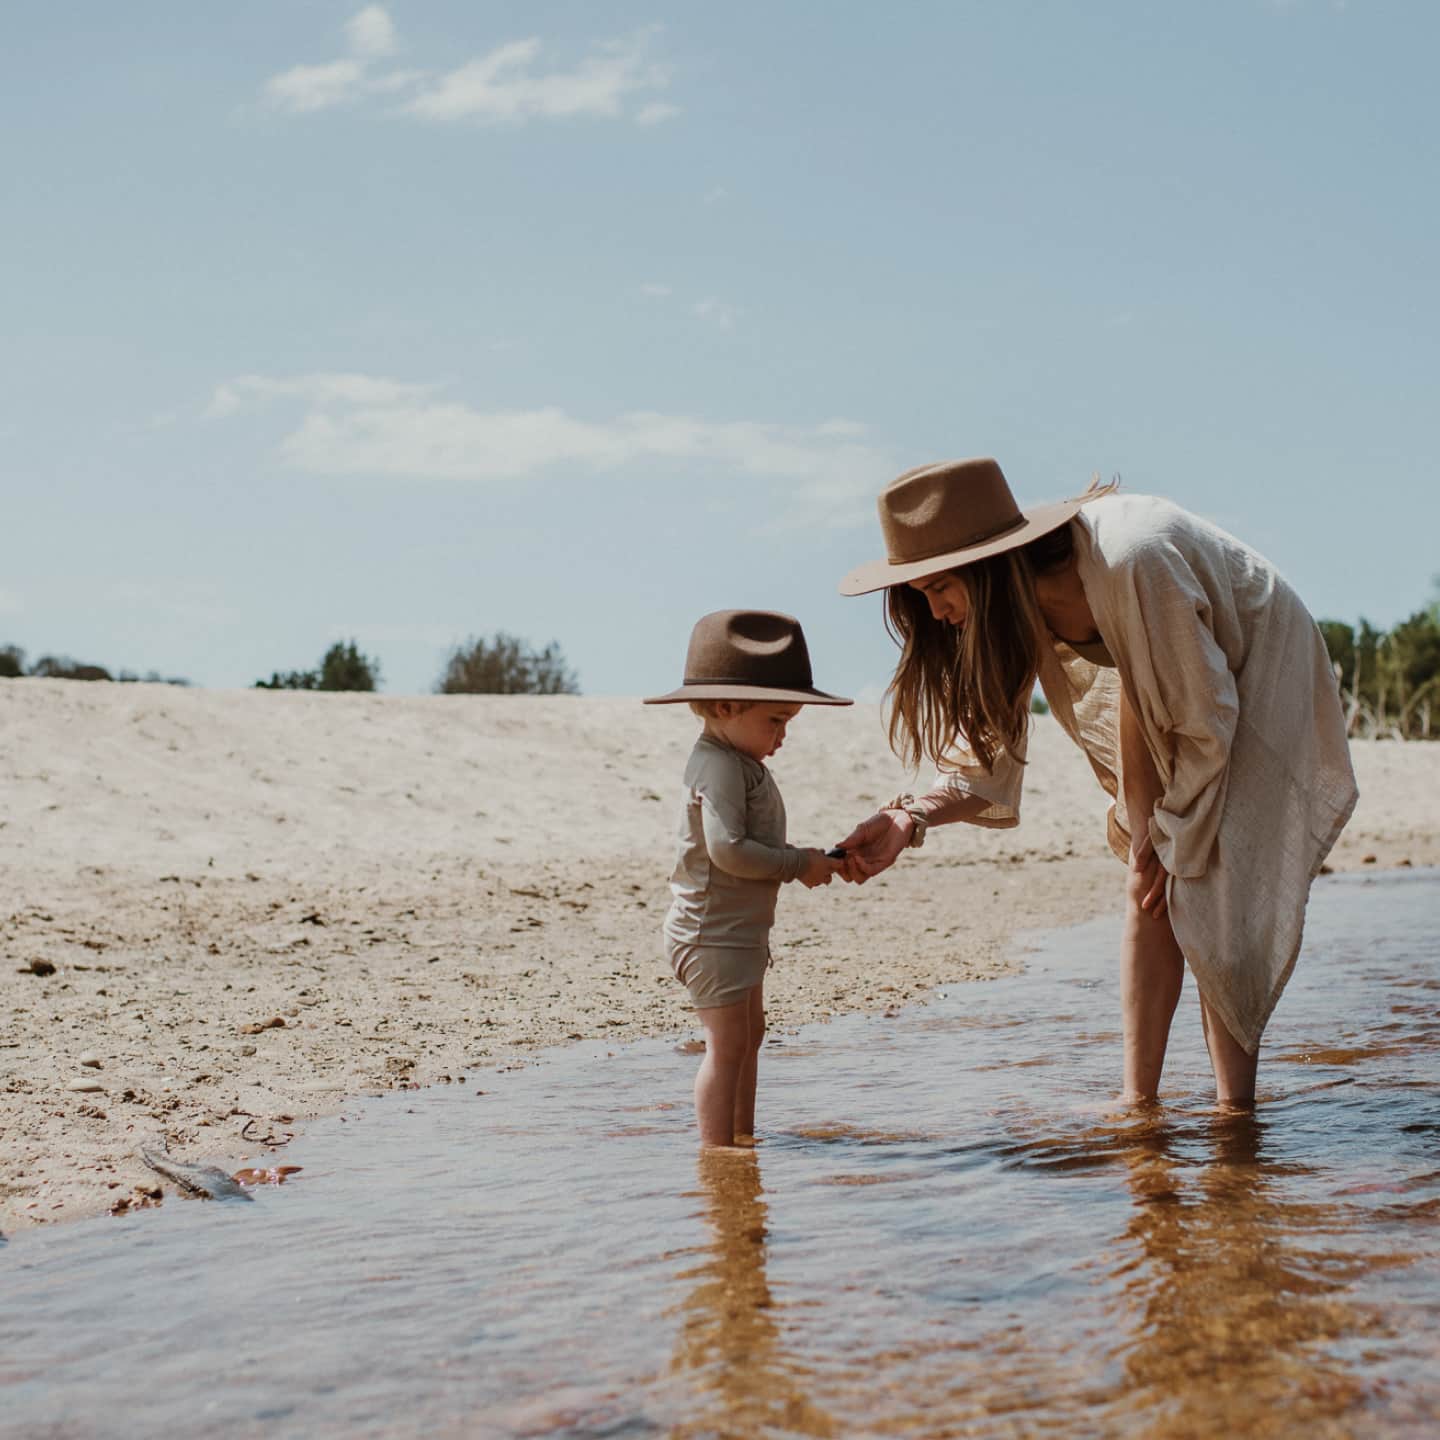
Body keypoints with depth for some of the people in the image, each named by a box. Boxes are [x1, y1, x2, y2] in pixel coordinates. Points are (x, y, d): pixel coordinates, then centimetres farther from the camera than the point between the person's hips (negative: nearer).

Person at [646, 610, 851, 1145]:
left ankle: (742, 1140, 30)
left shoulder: (741, 764, 14)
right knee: (728, 1044, -8)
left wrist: (804, 862, 2)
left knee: (749, 1034, 19)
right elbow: (728, 850, -29)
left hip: (740, 930, 11)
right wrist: (799, 865, -21)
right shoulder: (719, 768, -20)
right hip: (712, 932, -11)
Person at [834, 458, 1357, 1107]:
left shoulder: (1131, 564, -39)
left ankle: (1235, 1109, -5)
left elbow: (1207, 719, -27)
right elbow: (988, 757, -12)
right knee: (1150, 898, -7)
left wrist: (1168, 839, -16)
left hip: (1258, 678, -6)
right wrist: (908, 819, -29)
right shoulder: (1014, 602, -16)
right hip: (1173, 691, 6)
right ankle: (1138, 1100, -2)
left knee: (1211, 897, -14)